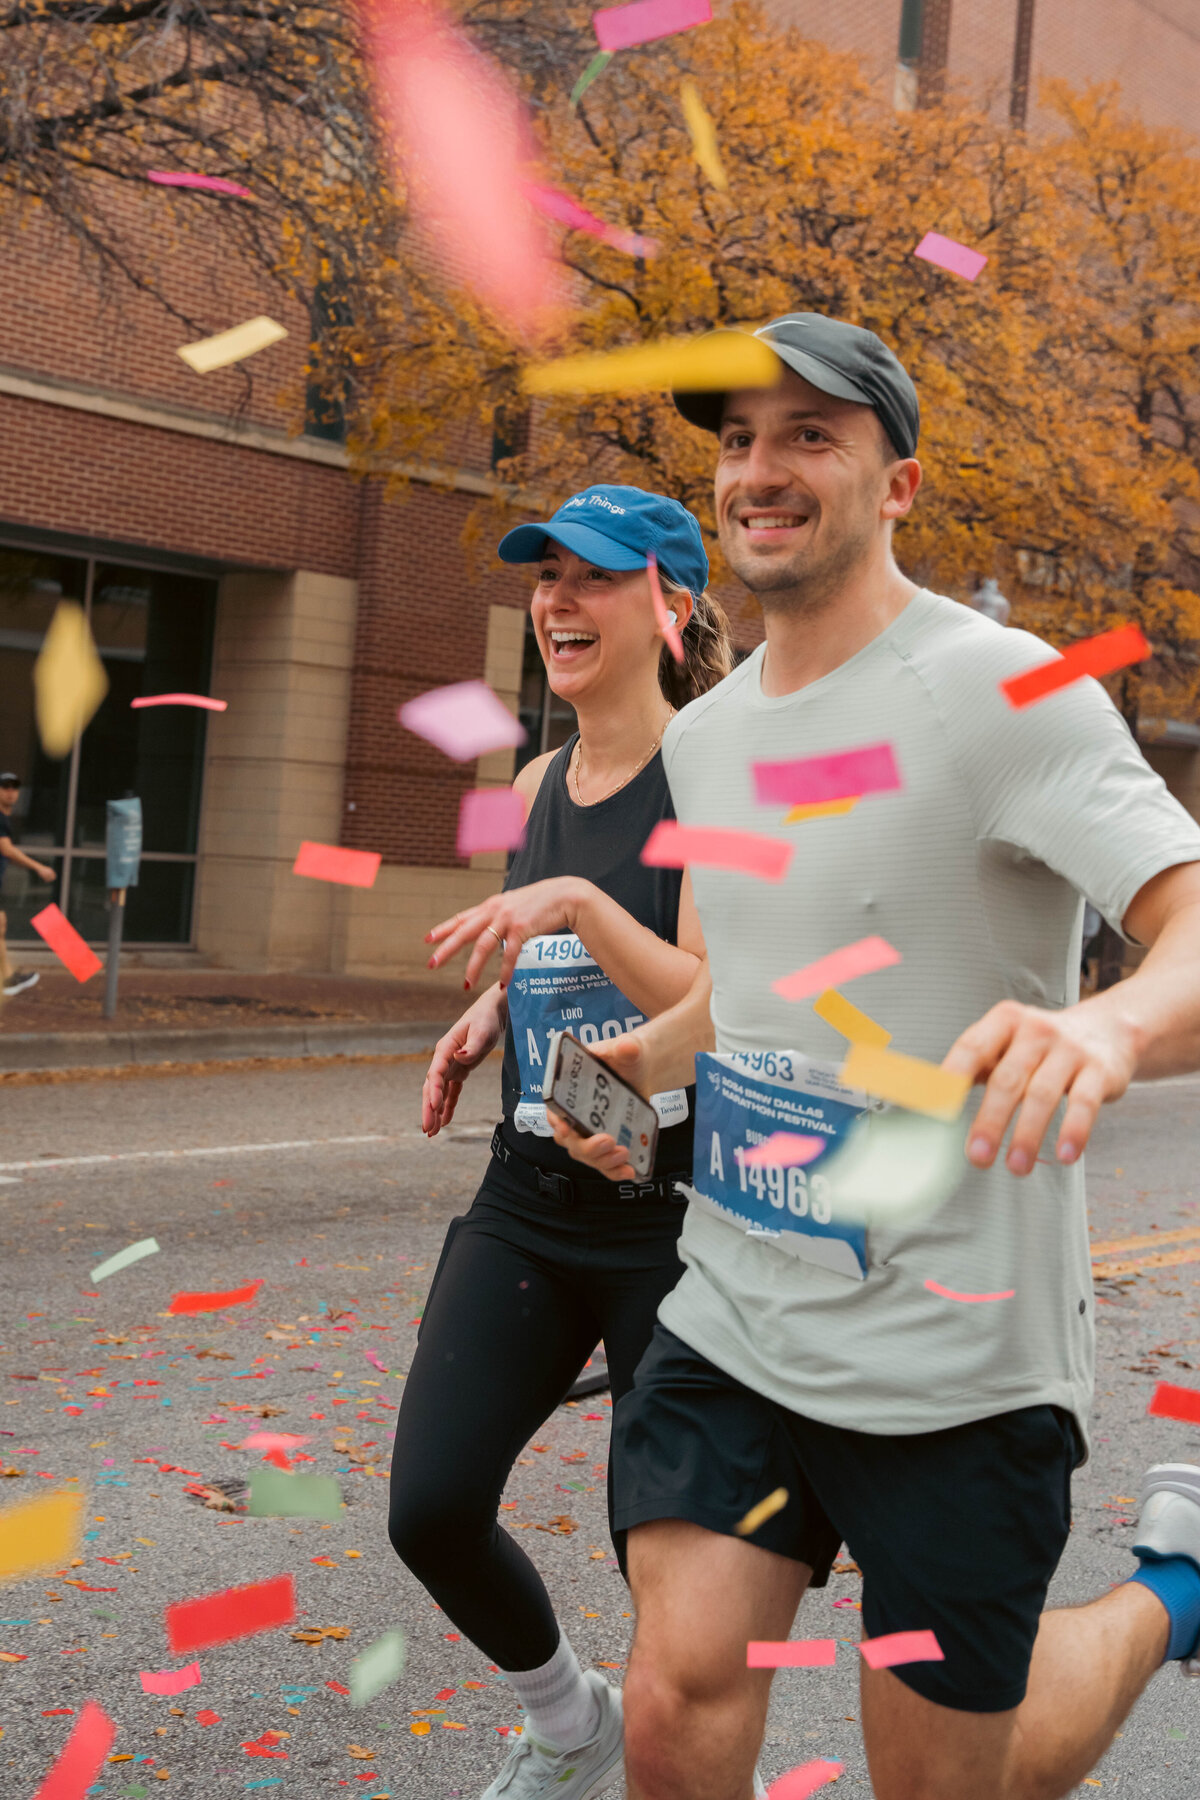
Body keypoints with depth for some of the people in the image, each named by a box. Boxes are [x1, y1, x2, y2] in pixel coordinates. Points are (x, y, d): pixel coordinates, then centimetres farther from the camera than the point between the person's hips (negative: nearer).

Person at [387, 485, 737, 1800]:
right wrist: (485, 1021, 8)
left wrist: (578, 902, -29)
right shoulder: (538, 784, 11)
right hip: (530, 1200, 6)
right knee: (431, 1509, -3)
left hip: (677, 1208, -5)